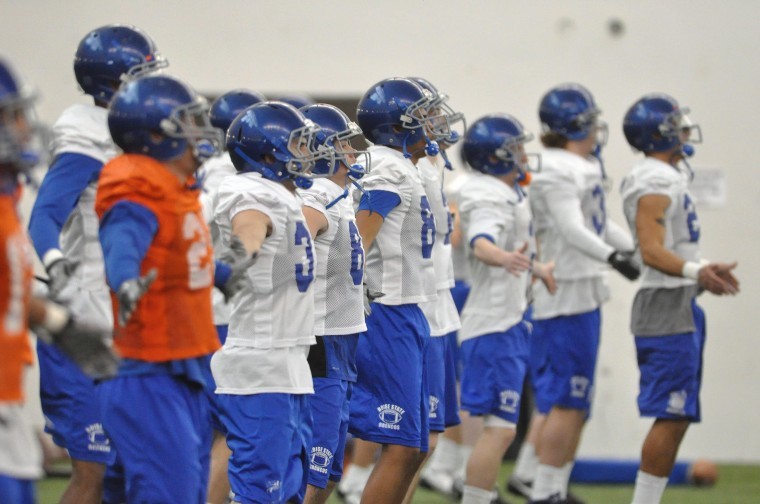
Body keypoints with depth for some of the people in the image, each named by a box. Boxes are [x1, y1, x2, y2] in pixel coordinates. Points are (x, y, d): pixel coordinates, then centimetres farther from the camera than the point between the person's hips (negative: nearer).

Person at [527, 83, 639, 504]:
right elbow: (572, 231, -28)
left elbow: (601, 225, 25)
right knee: (567, 401, -9)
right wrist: (612, 256, -41)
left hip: (584, 295, 11)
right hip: (566, 298, -11)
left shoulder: (583, 168, 16)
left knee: (575, 403, 14)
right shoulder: (556, 172, -16)